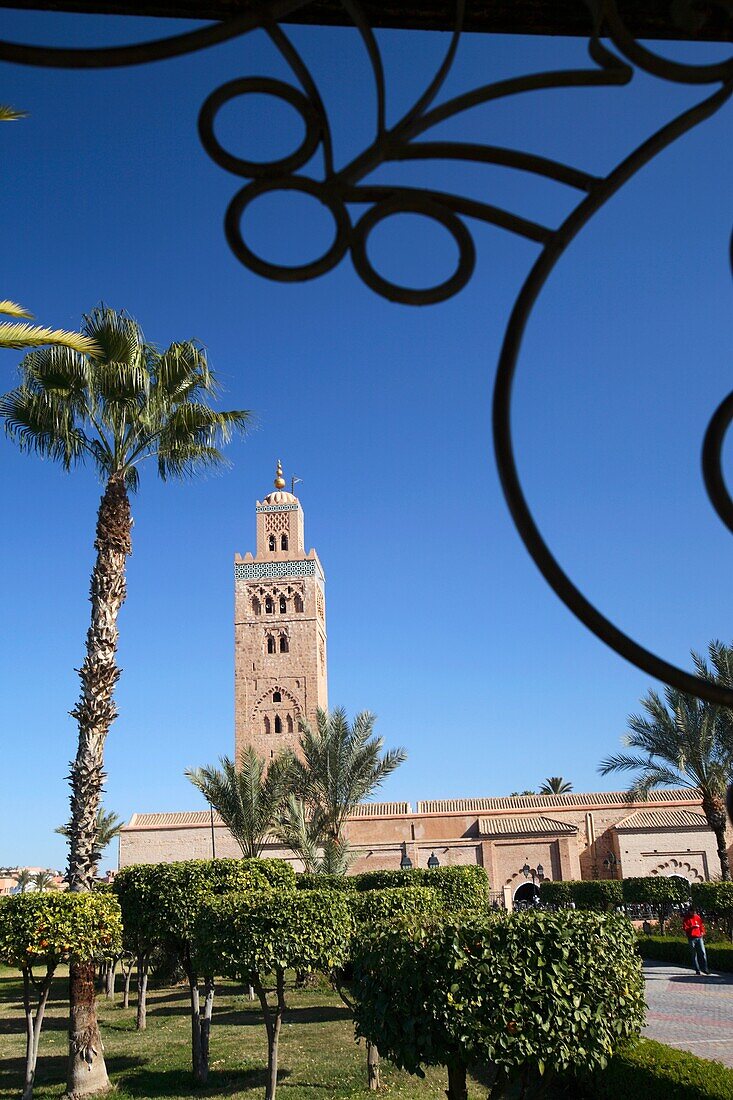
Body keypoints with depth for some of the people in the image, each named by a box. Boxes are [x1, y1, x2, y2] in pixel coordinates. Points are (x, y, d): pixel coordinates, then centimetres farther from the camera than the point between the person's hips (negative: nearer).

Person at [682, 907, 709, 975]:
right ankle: (697, 970, 8)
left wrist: (702, 932, 4)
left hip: (699, 937, 3)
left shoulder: (698, 917, 11)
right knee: (694, 955, 2)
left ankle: (705, 968, 0)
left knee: (703, 953, -7)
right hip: (691, 938, -3)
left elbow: (702, 926, 20)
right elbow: (685, 928, -7)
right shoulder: (686, 919, 0)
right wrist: (693, 927, -19)